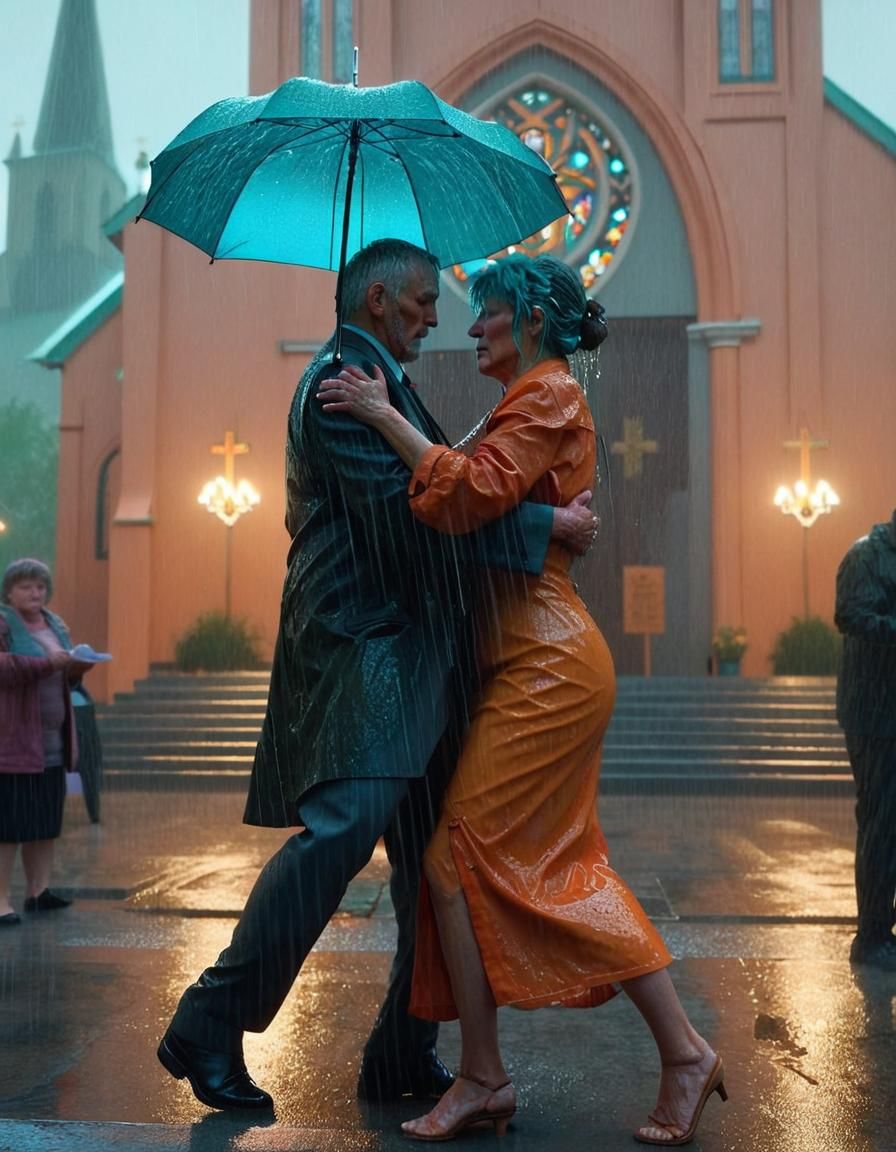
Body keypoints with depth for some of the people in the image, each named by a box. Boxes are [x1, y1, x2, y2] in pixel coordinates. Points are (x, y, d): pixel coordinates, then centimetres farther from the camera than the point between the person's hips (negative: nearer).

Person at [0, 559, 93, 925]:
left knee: (47, 821, 8)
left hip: (52, 744, 7)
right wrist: (45, 663, -27)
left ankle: (38, 891, 16)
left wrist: (76, 667, 2)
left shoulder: (55, 625, 17)